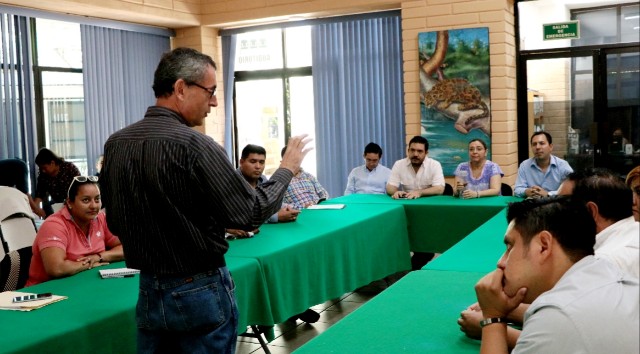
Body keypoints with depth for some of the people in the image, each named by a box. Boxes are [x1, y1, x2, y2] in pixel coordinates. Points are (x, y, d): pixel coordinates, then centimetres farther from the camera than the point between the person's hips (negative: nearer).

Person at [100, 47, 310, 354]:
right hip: (199, 292, -6)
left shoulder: (115, 143, 1)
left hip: (148, 291, 6)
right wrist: (287, 169, -1)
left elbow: (115, 223, 10)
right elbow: (251, 213, -15)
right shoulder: (194, 145, -20)